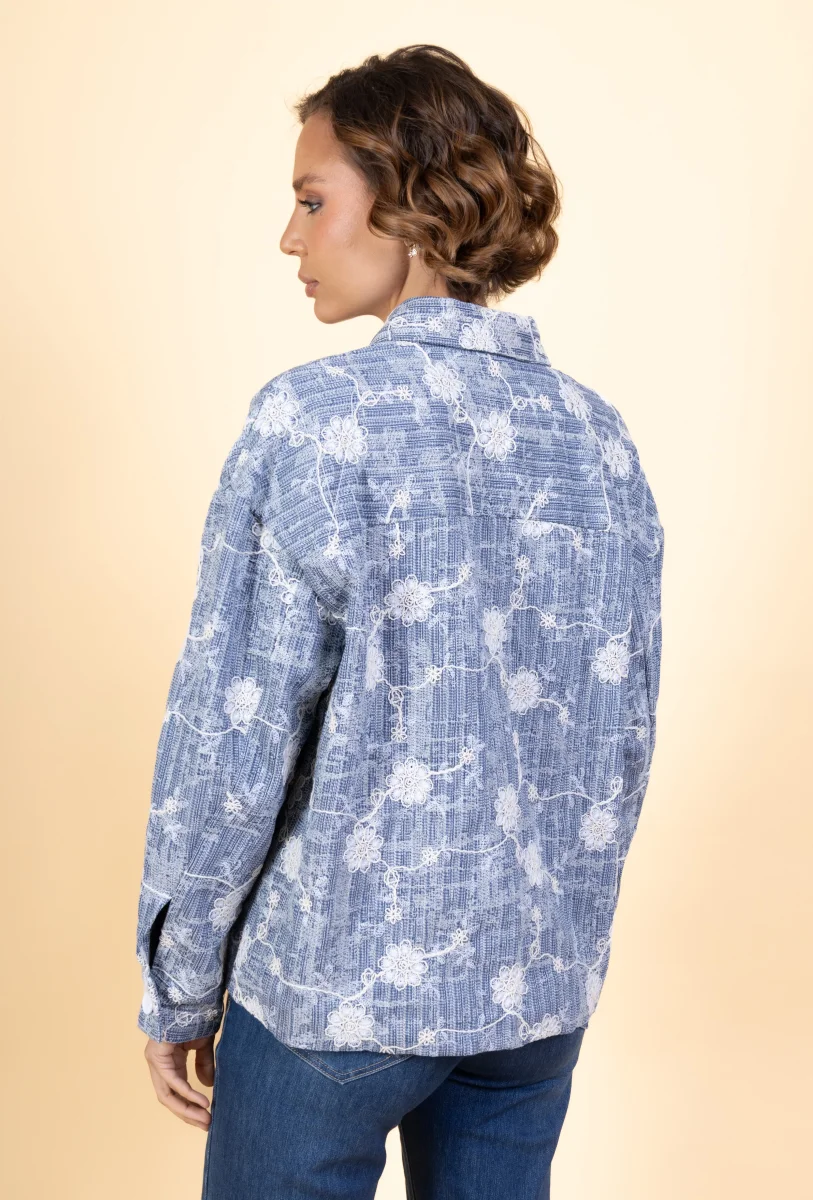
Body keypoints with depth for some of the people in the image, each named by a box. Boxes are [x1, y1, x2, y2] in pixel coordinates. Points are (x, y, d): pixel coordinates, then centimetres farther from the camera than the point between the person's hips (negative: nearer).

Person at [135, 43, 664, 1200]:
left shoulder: (317, 418, -17)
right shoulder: (600, 433, 0)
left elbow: (234, 741, -16)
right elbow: (627, 735, 6)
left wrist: (177, 986, -2)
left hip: (341, 978, -5)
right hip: (546, 986, 5)